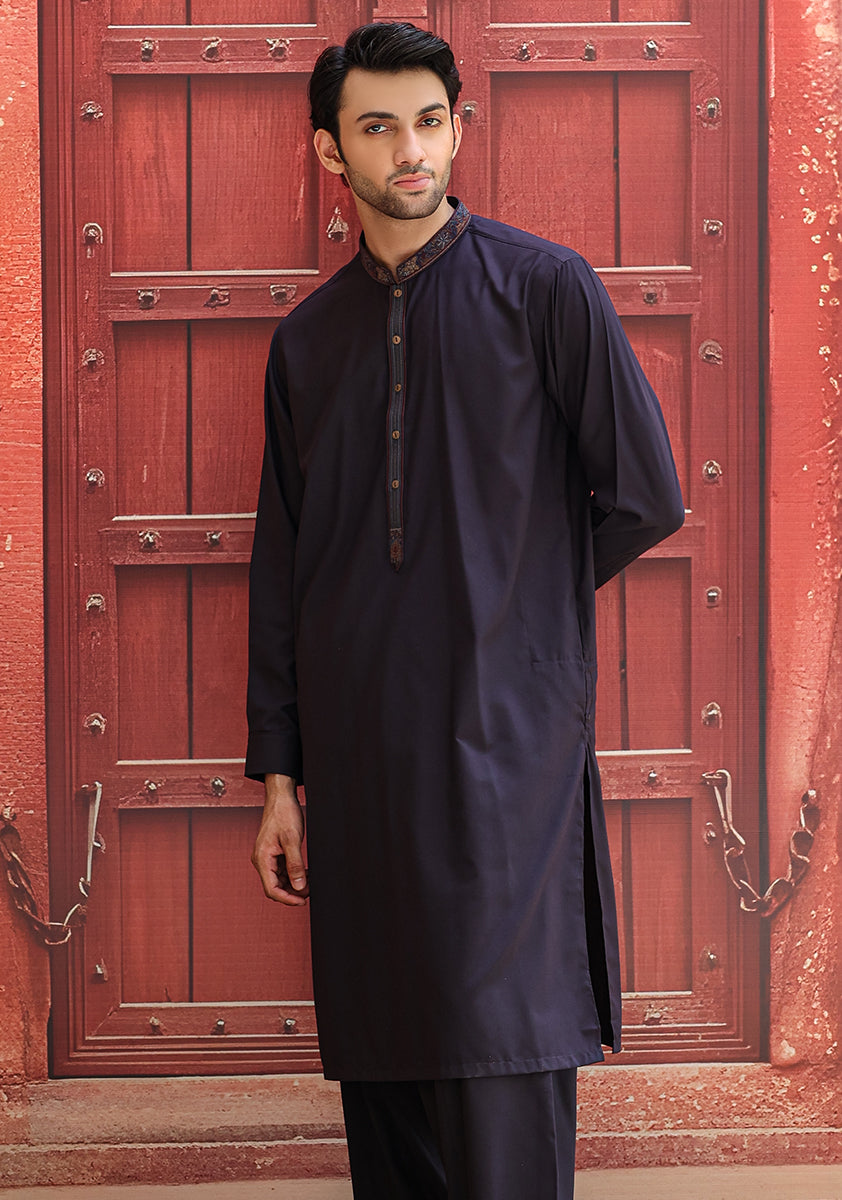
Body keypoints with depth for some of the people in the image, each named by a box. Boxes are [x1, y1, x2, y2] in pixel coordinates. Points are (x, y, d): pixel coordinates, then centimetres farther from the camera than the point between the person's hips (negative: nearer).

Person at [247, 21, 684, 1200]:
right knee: (382, 1075, 7)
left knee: (503, 1070, -9)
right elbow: (281, 567, 13)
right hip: (358, 749, 4)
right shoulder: (307, 339, 12)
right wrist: (279, 773, 10)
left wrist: (516, 599, 10)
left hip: (505, 744, -4)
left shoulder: (545, 287, 0)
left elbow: (645, 499, 1)